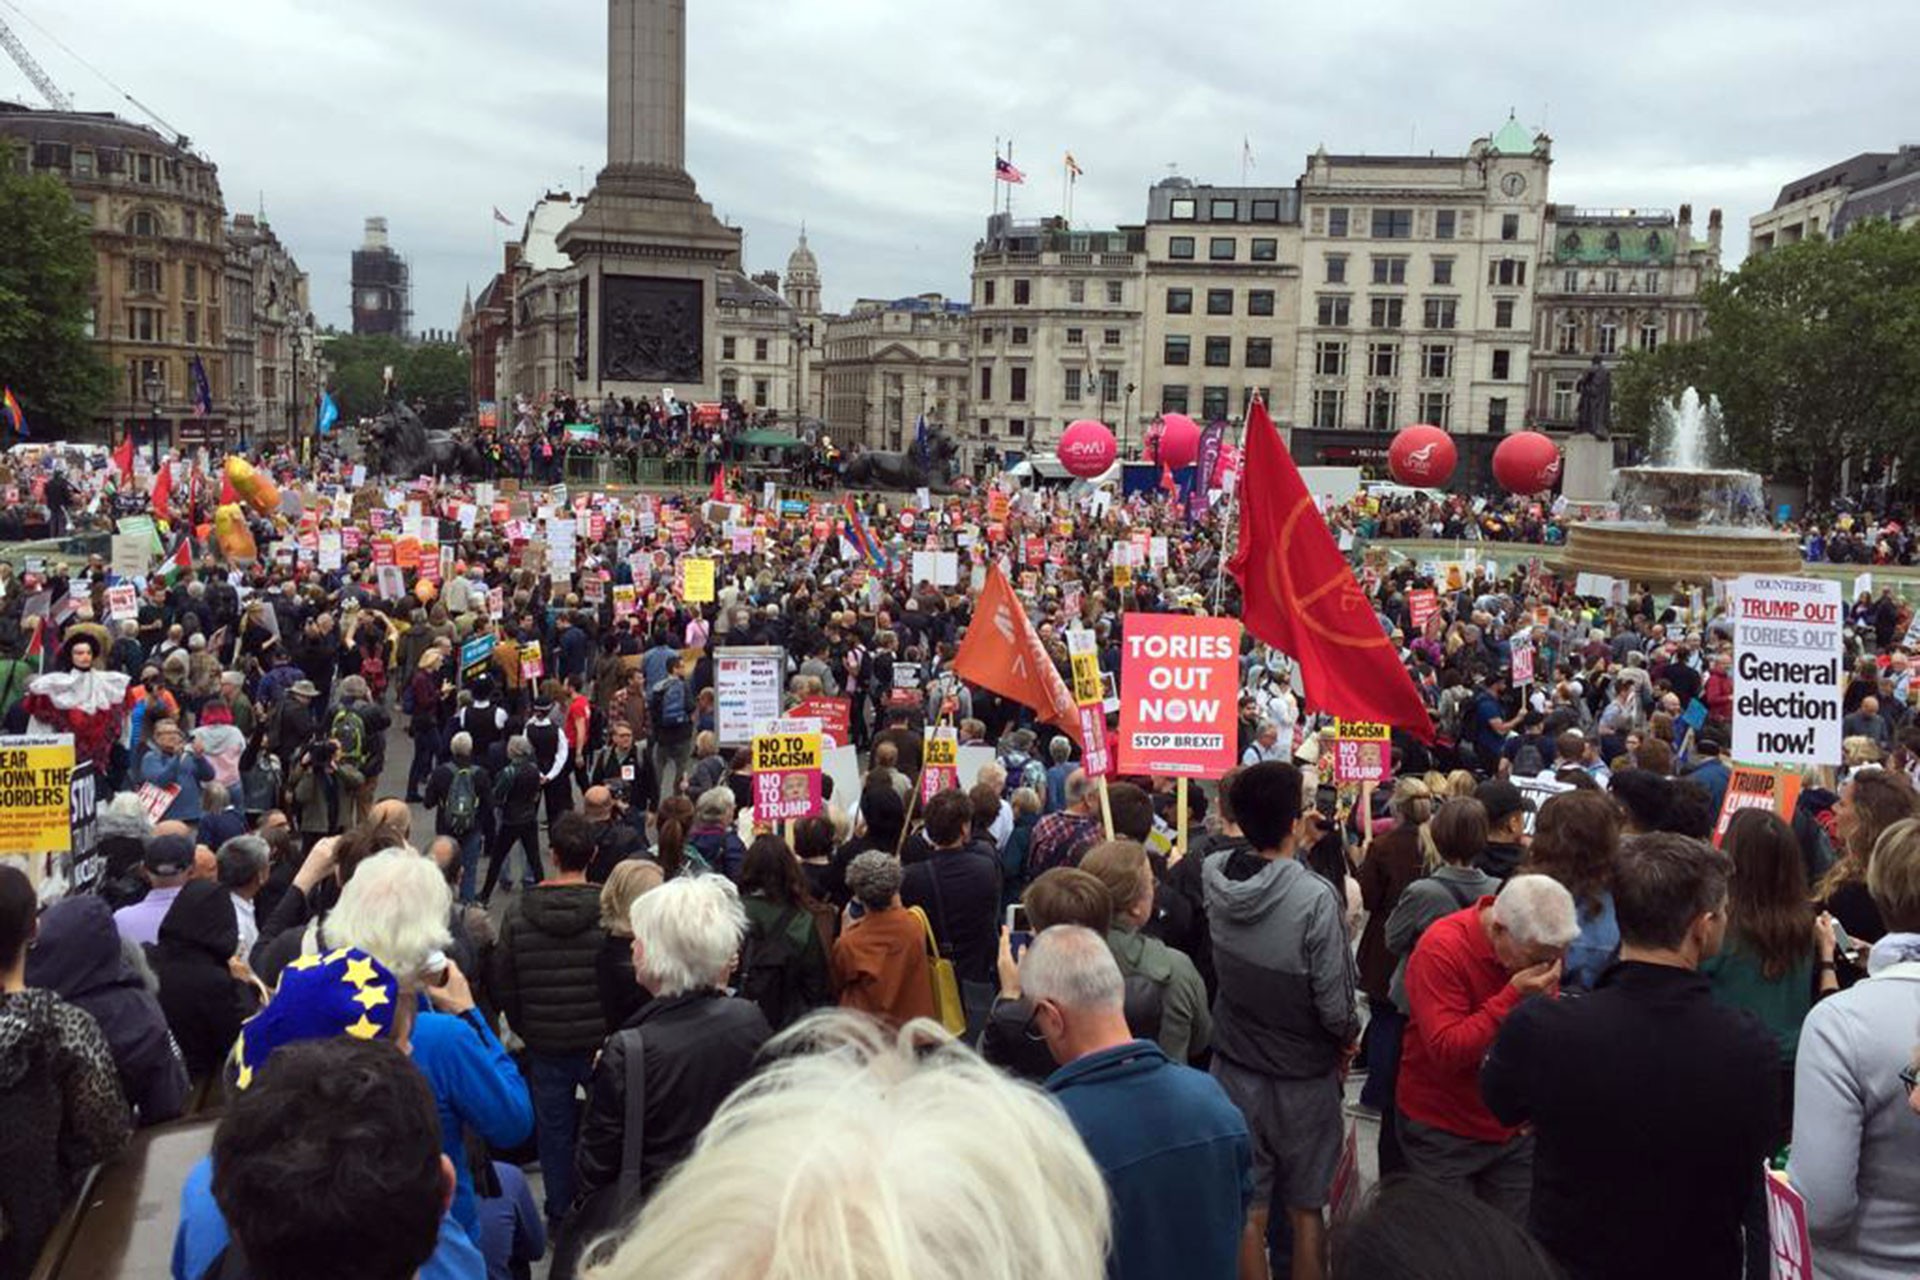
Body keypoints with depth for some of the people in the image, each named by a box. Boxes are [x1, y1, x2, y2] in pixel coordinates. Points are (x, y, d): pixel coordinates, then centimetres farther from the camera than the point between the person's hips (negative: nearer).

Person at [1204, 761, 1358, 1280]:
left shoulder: (1214, 874, -12)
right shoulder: (1316, 897, -27)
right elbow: (1336, 1007, -21)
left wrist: (1296, 840, 12)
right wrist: (1350, 1033, -1)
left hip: (1234, 1067, 4)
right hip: (1303, 1076, -3)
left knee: (1246, 1212, 14)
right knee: (1305, 1213, 16)